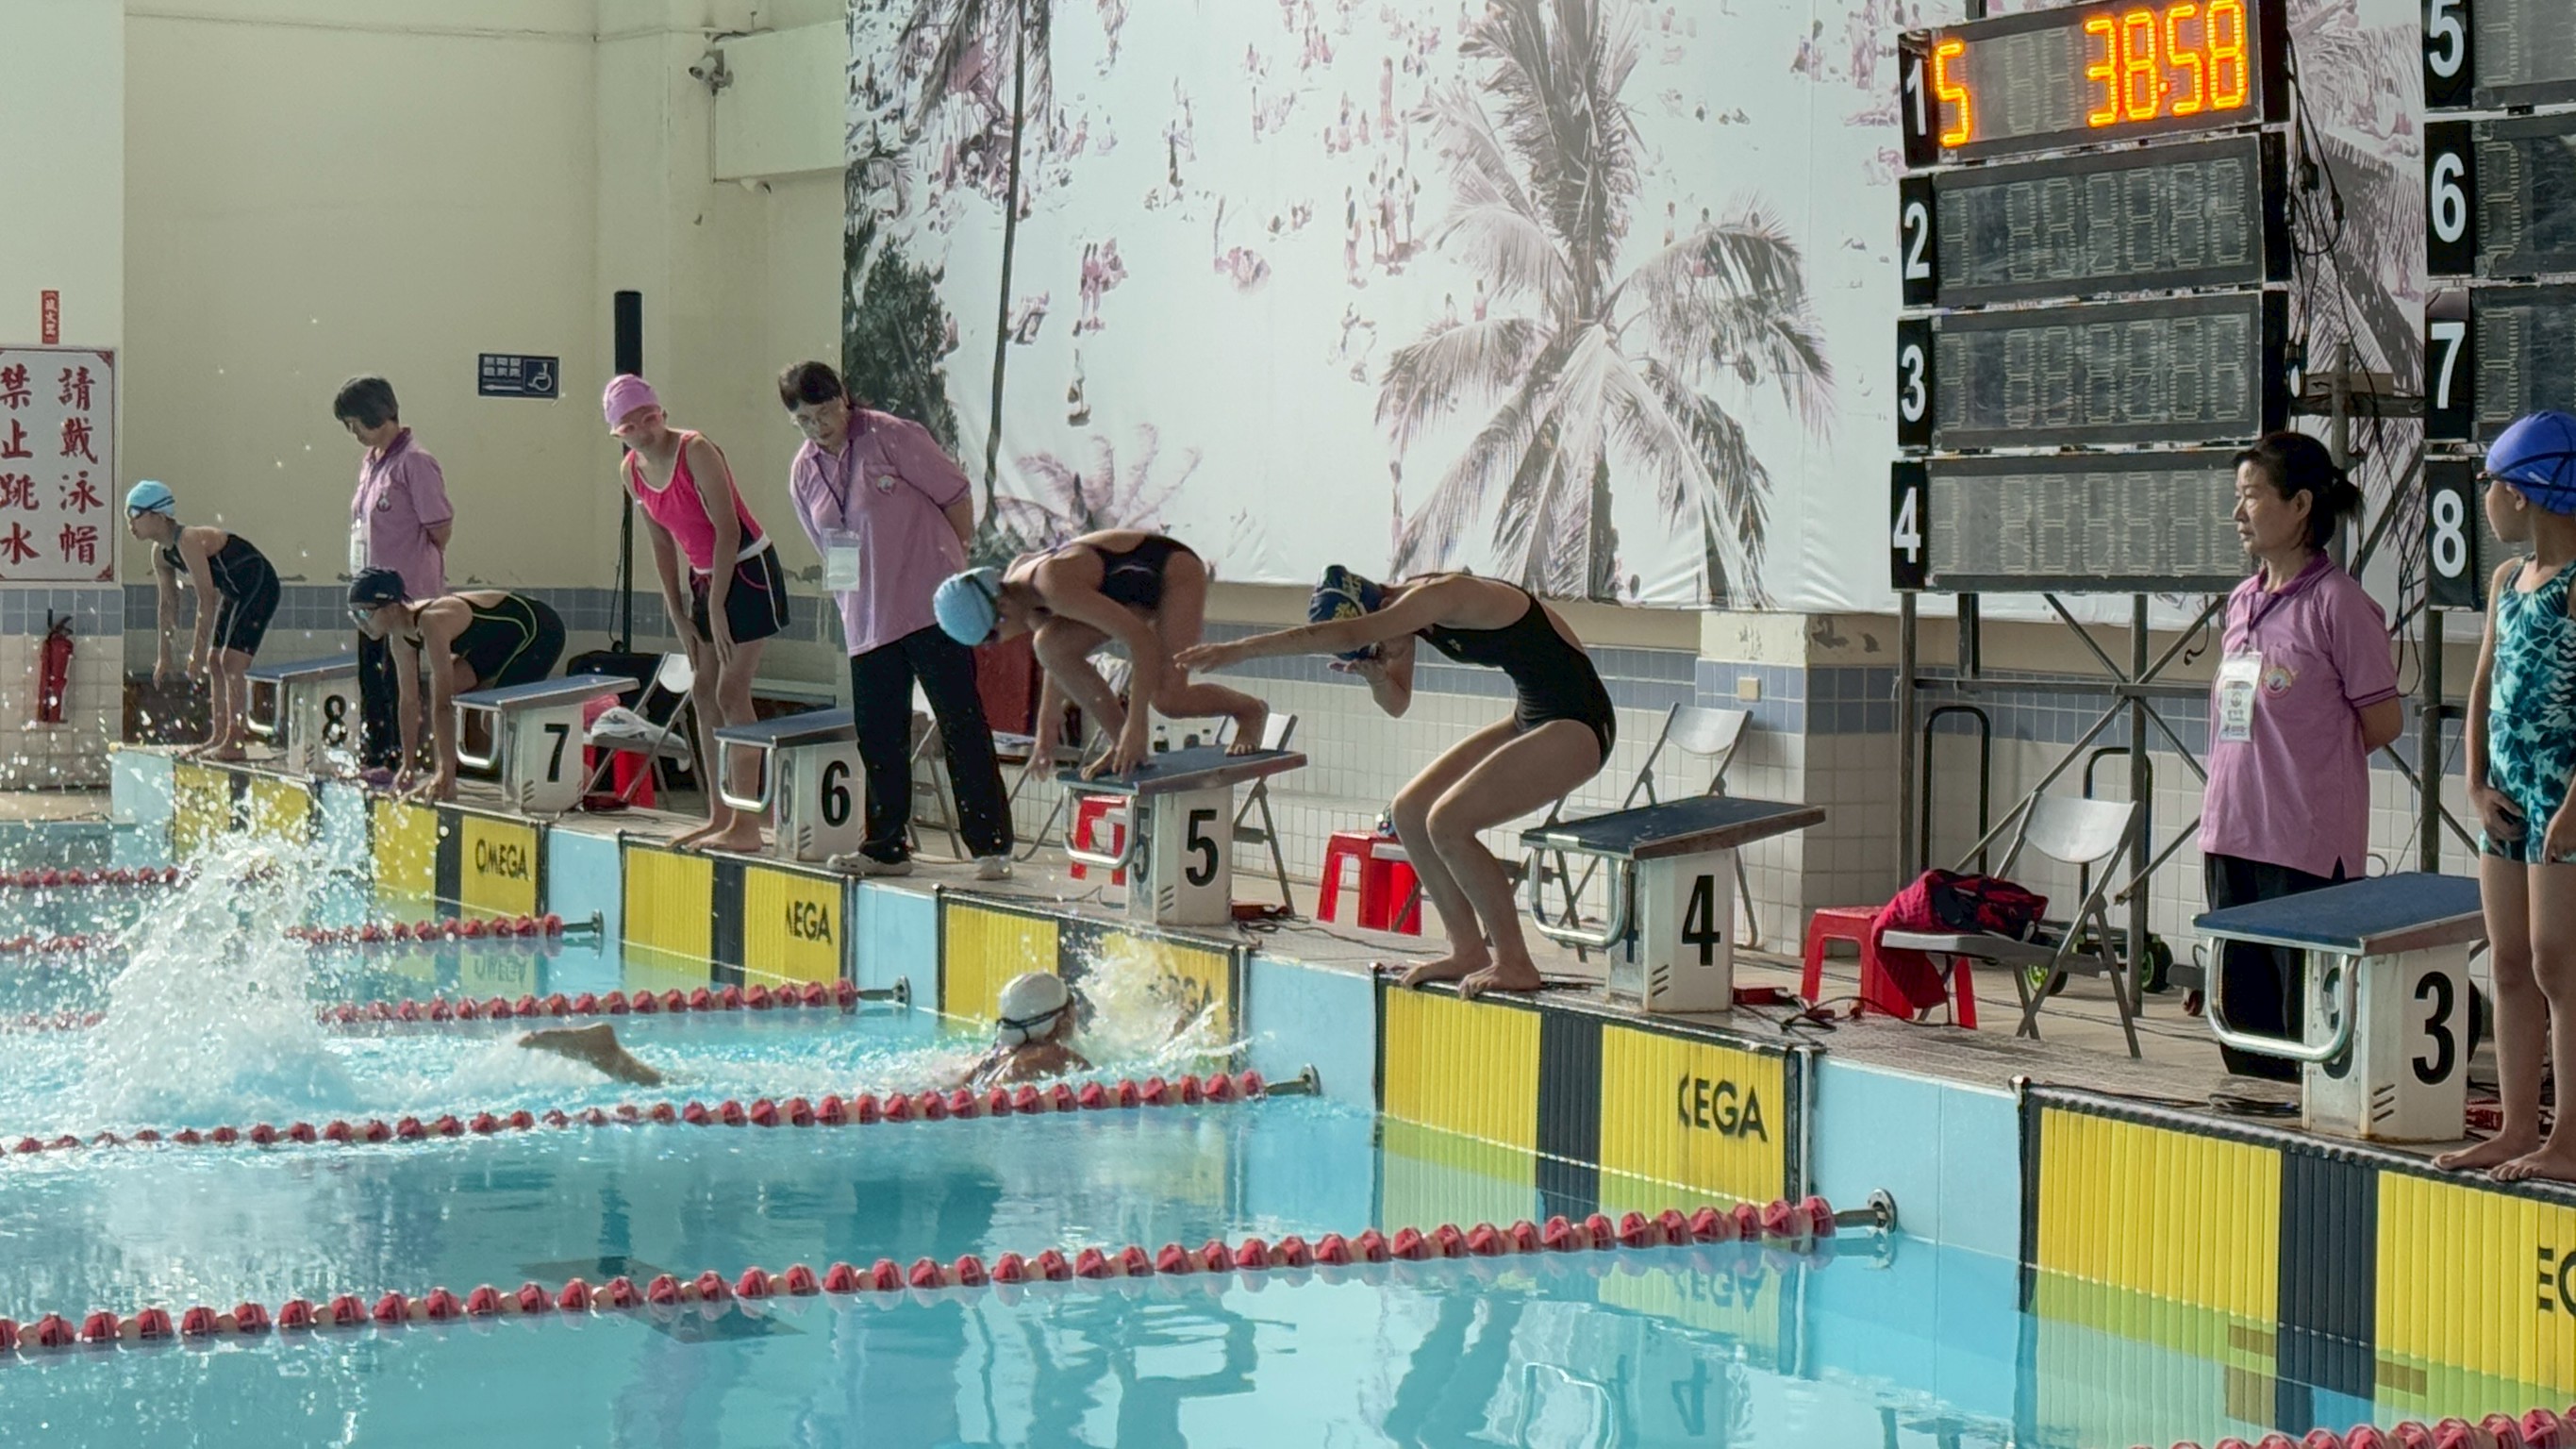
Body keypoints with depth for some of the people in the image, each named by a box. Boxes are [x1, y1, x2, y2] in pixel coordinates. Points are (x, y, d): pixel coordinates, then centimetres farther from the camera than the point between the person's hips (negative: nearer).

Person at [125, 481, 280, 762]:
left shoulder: (189, 541, -27)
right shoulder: (161, 553, 2)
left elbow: (207, 598, -29)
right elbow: (168, 605, 10)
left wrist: (197, 652, -28)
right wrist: (164, 657, 10)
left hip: (258, 586, -10)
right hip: (236, 592, 10)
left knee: (231, 662, -15)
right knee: (215, 661, 9)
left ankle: (234, 742, -14)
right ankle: (219, 736, 13)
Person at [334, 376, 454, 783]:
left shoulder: (414, 463, -14)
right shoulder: (370, 460, 13)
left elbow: (441, 527, -14)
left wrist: (417, 567, 0)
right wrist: (361, 579, 14)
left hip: (406, 594, -9)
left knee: (398, 677, -5)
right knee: (369, 675, 12)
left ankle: (400, 761, 0)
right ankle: (372, 756, 20)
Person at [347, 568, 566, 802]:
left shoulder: (432, 623, -34)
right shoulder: (400, 639, -6)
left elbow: (442, 704, -36)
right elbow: (409, 702, 2)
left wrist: (447, 772, -35)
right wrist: (407, 767, 3)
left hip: (541, 630, -9)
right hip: (504, 637, 9)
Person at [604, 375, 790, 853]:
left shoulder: (696, 451, -20)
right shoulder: (632, 471, 2)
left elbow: (727, 530, -21)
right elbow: (663, 544, 9)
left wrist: (716, 608, -21)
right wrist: (679, 616, 5)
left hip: (748, 570, -8)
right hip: (704, 577, 8)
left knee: (731, 691, -12)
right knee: (703, 692, 7)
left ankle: (747, 824, -12)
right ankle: (719, 816, 13)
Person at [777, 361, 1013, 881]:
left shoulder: (891, 436, -8)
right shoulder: (803, 472, 10)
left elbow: (955, 494, -2)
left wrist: (951, 561, 3)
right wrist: (845, 593, 10)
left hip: (931, 606, -6)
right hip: (866, 620, 6)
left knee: (961, 722, -7)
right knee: (877, 735, 7)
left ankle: (990, 845, -6)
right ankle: (886, 848, 17)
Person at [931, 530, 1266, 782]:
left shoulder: (1055, 586, -35)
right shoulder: (1017, 587, -7)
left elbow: (1142, 638, -37)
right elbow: (1059, 663, 9)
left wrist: (1136, 725, -36)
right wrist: (1045, 732, 8)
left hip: (1176, 570, -8)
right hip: (1136, 588, 9)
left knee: (1168, 698, -24)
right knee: (1051, 646, -13)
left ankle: (1249, 709, 6)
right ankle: (1121, 744, -4)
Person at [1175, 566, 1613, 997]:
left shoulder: (1441, 595, -25)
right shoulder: (1411, 611, 4)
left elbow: (1347, 634, -37)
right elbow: (1396, 703, 16)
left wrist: (1242, 649, -39)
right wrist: (1376, 676, -8)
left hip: (1576, 727, -10)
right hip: (1531, 720, 10)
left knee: (1447, 822, -18)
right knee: (1409, 812, 6)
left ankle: (1515, 964, -10)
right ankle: (1469, 952, 13)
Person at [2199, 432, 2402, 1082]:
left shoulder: (2337, 601, -9)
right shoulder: (2243, 601, 13)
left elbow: (2382, 722, -6)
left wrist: (2304, 767, 4)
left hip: (2308, 840, -8)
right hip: (2232, 833, 8)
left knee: (2308, 1012, -5)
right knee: (2241, 1003, 12)